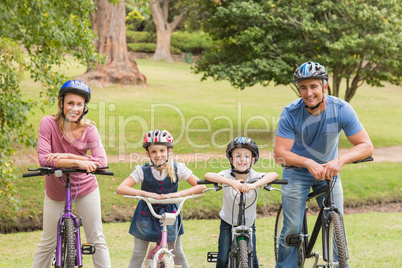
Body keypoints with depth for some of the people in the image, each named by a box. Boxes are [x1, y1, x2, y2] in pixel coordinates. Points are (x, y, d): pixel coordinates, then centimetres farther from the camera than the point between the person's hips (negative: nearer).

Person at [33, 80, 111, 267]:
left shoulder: (89, 129, -14)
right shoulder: (49, 123, -18)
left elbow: (102, 161, -25)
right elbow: (43, 159, -28)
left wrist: (67, 156, -33)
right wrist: (78, 162, -38)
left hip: (85, 187, 1)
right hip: (56, 190, -1)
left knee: (97, 239, 6)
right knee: (47, 243, 8)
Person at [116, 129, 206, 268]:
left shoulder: (177, 169, -14)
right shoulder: (142, 171, -16)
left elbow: (201, 186, -16)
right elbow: (120, 189, -24)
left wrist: (178, 194, -30)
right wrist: (146, 194, -35)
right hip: (147, 215, 0)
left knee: (178, 254, 4)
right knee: (137, 255, 2)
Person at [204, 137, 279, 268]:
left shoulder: (254, 176, -20)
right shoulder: (227, 175, -20)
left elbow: (274, 175, -38)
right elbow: (208, 175, -40)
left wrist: (254, 185, -55)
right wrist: (231, 182, -55)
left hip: (248, 223, 1)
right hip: (228, 223, 0)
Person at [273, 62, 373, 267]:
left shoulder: (341, 109, -20)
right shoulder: (290, 113, -22)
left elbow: (366, 146, -21)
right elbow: (280, 154, -23)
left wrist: (340, 160, -39)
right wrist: (309, 162, -40)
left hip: (328, 171, 1)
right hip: (297, 172, -1)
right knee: (292, 229, -7)